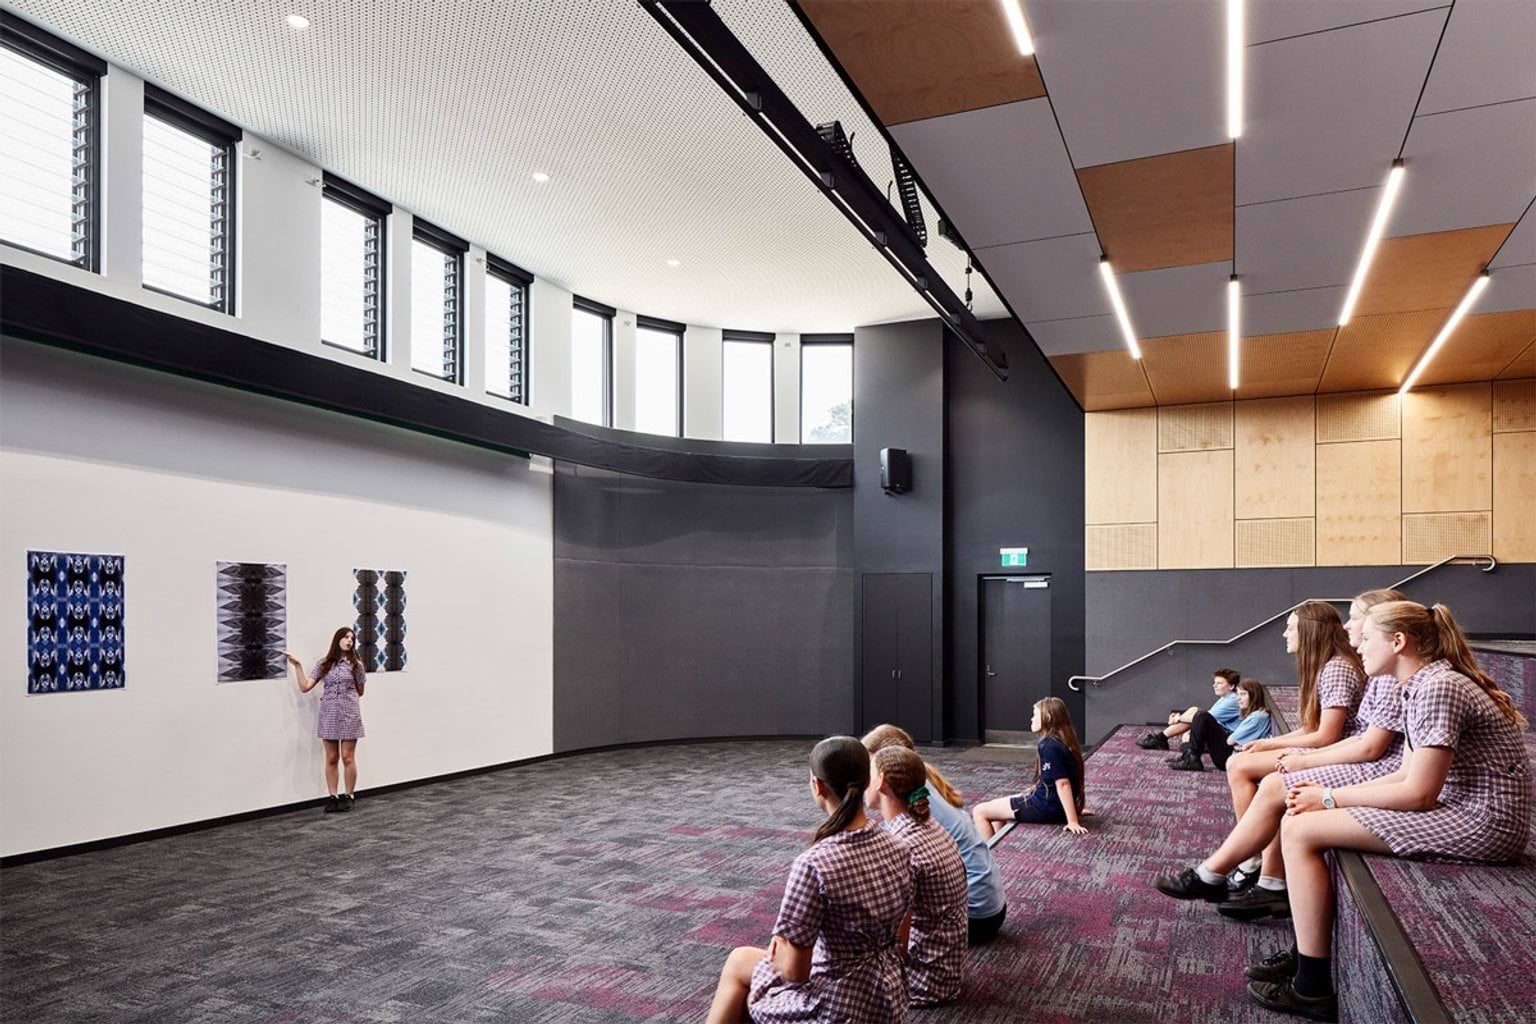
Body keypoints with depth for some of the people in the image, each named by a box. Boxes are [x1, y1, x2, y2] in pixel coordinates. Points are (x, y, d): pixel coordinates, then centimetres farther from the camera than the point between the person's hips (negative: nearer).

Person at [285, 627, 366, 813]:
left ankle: (349, 796, 12)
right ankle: (332, 797, 13)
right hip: (328, 715, 2)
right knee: (331, 759, 5)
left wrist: (344, 697, 6)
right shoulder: (323, 664, 5)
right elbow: (305, 687, -1)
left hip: (349, 714, -2)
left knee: (348, 758, 0)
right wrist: (297, 666, -6)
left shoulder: (355, 664, 1)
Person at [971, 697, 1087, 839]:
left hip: (1045, 806, -10)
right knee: (996, 806, 25)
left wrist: (1072, 821, -25)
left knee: (979, 812, -6)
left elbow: (1062, 783, -25)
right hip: (1053, 804, 10)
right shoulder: (1063, 741, 6)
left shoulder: (1049, 746, -21)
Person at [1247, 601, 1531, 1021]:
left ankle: (1313, 989, -5)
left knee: (1300, 831, -15)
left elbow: (1418, 793, -21)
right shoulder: (1420, 687, 12)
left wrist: (1332, 797, -11)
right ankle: (1305, 952, 16)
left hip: (1483, 824, -10)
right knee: (1303, 817, 8)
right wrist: (1328, 795, 0)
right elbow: (1408, 774, 11)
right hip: (1457, 809, 10)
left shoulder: (1439, 688, -19)